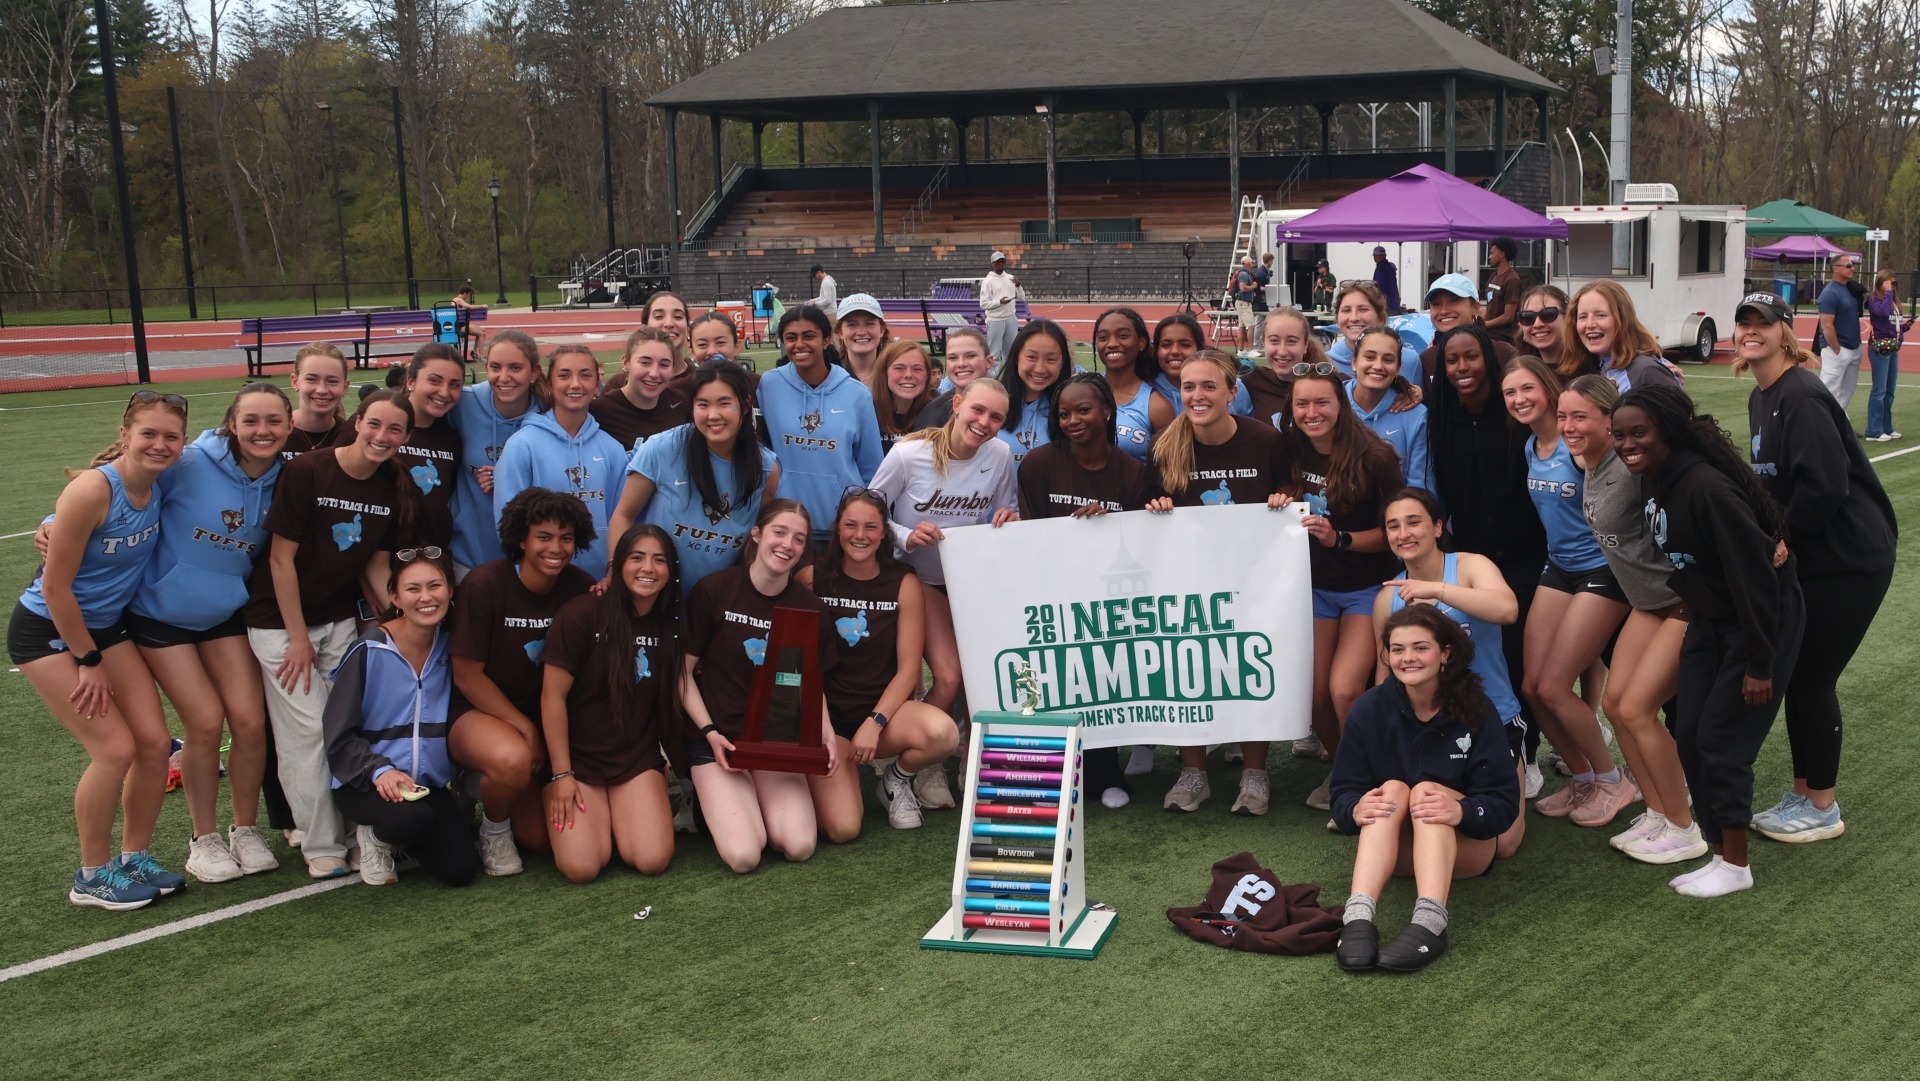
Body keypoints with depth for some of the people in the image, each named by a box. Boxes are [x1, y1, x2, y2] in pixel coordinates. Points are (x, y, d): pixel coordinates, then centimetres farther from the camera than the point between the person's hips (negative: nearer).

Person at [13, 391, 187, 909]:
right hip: (48, 631, -6)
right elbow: (55, 587, -21)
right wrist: (88, 662, -14)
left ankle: (135, 856, 19)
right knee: (115, 749, -11)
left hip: (107, 626, 7)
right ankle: (92, 876, 7)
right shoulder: (92, 491, -27)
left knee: (154, 742, 0)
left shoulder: (158, 487, -8)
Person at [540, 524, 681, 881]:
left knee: (653, 861, -17)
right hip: (577, 756, -3)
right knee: (582, 868, -19)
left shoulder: (671, 624, 1)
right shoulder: (581, 614, -13)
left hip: (638, 758, 3)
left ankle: (617, 815, 16)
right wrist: (561, 774, -12)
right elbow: (553, 696, -12)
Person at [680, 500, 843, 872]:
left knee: (800, 847, -18)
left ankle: (756, 801, 15)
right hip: (718, 737, -3)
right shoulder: (713, 591, -8)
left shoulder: (809, 607, 2)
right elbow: (684, 671, -3)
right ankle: (715, 800, 13)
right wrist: (710, 733, -13)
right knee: (743, 855, -20)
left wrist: (827, 735, -9)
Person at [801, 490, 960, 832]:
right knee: (843, 829, -21)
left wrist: (874, 723, -16)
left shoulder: (905, 584, -2)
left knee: (943, 733, -34)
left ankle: (897, 780, 2)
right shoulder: (812, 579, -3)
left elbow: (908, 669, -5)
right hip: (828, 716, -1)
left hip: (884, 709, 1)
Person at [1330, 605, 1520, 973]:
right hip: (1395, 849, 2)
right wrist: (1356, 808, -32)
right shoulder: (1370, 709, -5)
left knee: (1425, 790, -29)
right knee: (1391, 789, -27)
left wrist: (1461, 810, -37)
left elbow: (1505, 803, -15)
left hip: (1465, 847, -1)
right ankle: (1358, 916, -49)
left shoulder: (1474, 710, -10)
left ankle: (1430, 922, -53)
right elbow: (1343, 793, -7)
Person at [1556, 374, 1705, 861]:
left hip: (1688, 600, -9)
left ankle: (1684, 829, 7)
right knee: (1615, 702, 7)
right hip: (1650, 600, 9)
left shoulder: (1631, 466, -25)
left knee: (1636, 709, -9)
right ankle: (1657, 813, 21)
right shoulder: (1588, 469, 3)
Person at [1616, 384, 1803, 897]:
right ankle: (1719, 852, 19)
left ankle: (1735, 866, 10)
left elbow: (1753, 575, -27)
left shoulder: (1707, 488, -30)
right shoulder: (1652, 482, -4)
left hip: (1763, 620, -8)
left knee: (1722, 743, -5)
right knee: (1689, 737, 6)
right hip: (1710, 621, 8)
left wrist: (1760, 663, -22)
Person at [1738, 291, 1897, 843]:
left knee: (1811, 679, -2)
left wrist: (1778, 538, -15)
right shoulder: (1761, 398, 10)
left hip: (1849, 559, -9)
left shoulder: (1801, 397, -20)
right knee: (1797, 676, 13)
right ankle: (1803, 794, 25)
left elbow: (1824, 487, -27)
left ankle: (1822, 808, 13)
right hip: (1808, 558, 9)